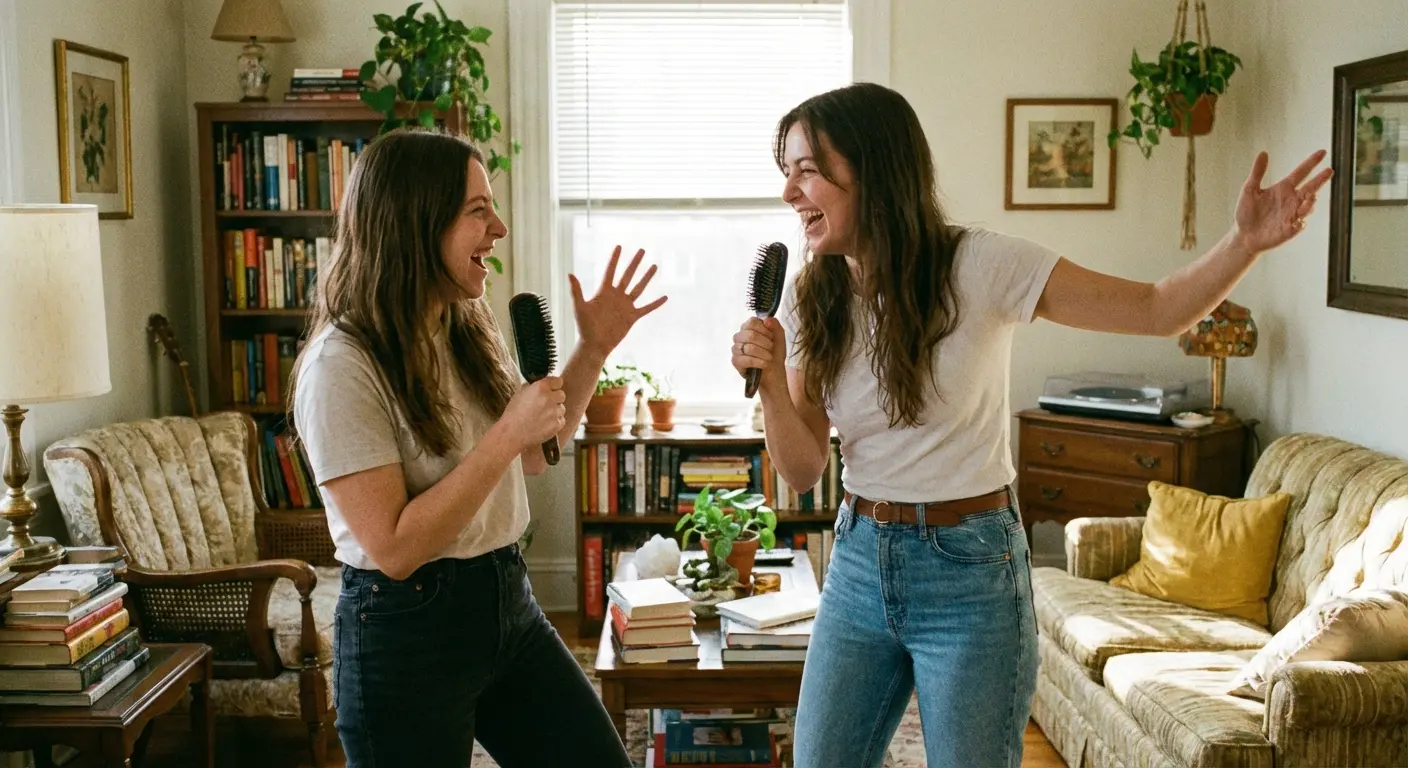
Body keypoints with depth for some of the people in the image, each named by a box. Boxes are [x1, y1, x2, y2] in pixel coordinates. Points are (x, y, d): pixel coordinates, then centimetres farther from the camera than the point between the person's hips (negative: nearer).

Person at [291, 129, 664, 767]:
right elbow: (393, 548, -22)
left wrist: (593, 350, 7)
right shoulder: (341, 367, -19)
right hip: (406, 629, -7)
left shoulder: (470, 332, 5)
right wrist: (508, 433, -25)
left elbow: (533, 457, 18)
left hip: (509, 603, 7)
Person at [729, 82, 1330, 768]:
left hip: (970, 570, -4)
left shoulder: (979, 266, -14)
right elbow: (802, 470, -1)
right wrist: (769, 377, -19)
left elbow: (1158, 310, -9)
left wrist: (1245, 242, -27)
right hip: (859, 562, 5)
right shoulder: (810, 299, -1)